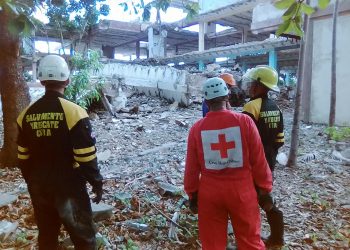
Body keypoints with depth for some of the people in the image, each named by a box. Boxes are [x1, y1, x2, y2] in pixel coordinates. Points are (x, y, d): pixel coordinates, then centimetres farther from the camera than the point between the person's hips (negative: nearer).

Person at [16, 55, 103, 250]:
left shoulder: (26, 114, -1)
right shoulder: (73, 112, -18)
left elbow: (23, 157, 7)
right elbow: (86, 158, -18)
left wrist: (32, 181, 20)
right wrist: (97, 183, -5)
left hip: (39, 188, 6)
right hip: (69, 188, -5)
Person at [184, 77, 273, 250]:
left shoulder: (197, 128, -7)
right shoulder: (244, 121, -11)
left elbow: (191, 167, 0)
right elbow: (259, 160, -6)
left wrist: (192, 194, 13)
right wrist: (265, 189, 6)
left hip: (210, 191, 1)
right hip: (241, 190, -1)